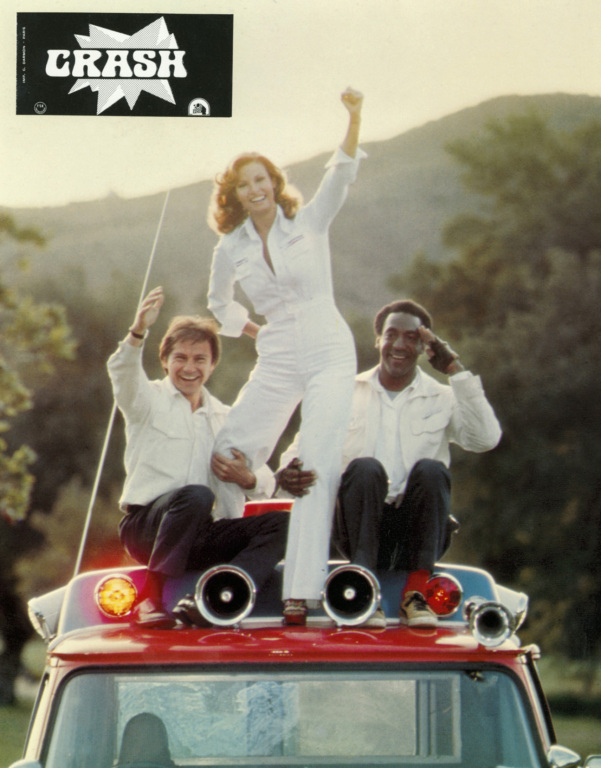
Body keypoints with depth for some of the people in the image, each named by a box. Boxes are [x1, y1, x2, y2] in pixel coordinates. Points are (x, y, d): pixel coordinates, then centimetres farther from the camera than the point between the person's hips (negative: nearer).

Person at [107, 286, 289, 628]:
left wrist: (248, 480, -8)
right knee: (196, 496, -35)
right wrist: (139, 331, -32)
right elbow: (123, 372, -12)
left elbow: (267, 484, 17)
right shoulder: (150, 400, 13)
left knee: (281, 522, -19)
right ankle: (152, 598, -30)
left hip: (206, 540, 4)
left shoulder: (228, 419, 25)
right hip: (147, 527, -4)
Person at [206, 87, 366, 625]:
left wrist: (354, 116, -29)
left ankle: (302, 588, -22)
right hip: (276, 363, 4)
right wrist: (253, 330, 14)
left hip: (329, 353, -4)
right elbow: (220, 303, 26)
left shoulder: (309, 222, 0)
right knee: (227, 458, 0)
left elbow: (343, 173, -16)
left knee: (319, 465, -17)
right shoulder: (231, 250, 7)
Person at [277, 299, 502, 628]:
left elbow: (485, 439, -7)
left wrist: (456, 371, -8)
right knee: (366, 468, -29)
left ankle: (416, 592, -27)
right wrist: (288, 471, -19)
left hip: (417, 536, 0)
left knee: (431, 469, -28)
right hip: (361, 533, 0)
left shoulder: (442, 399, 11)